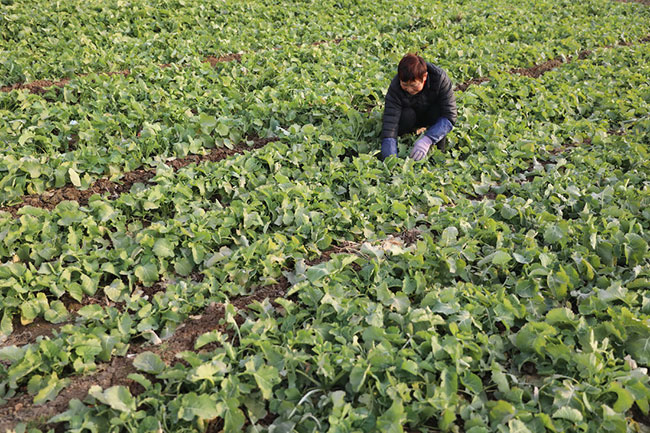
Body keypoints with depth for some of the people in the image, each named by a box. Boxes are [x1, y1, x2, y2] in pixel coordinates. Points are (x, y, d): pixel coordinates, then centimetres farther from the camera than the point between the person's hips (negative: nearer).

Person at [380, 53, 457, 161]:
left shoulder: (440, 78, -32)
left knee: (437, 111, -33)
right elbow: (389, 126, -39)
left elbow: (449, 117, -34)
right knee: (406, 114, -34)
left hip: (433, 116, 1)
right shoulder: (395, 88, -32)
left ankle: (439, 151, -13)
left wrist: (427, 140, -49)